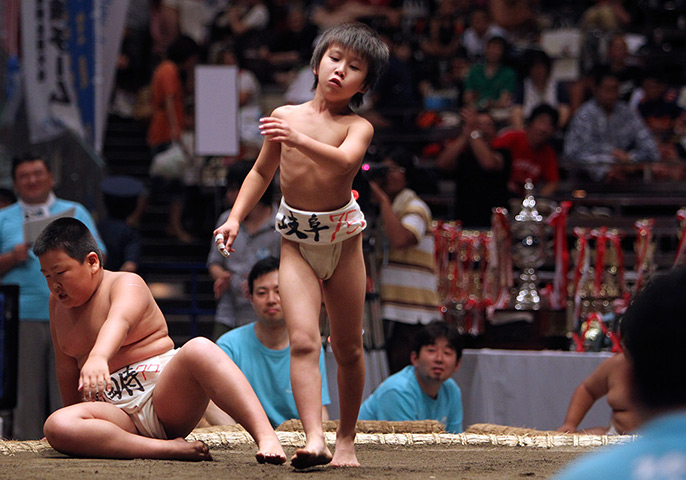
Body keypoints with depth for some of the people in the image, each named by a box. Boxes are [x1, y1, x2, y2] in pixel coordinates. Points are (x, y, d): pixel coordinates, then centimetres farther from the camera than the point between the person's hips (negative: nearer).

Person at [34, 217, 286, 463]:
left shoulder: (127, 285, -4)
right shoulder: (58, 304, 17)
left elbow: (119, 321, -28)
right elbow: (66, 364, 28)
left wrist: (99, 358, -50)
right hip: (118, 413, 4)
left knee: (199, 349, -37)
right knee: (56, 426, -31)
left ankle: (266, 437, -50)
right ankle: (169, 449, -37)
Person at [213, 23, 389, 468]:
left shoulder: (357, 127, -5)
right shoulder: (285, 116, 4)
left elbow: (344, 161, -29)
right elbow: (262, 171, 18)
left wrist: (299, 139, -42)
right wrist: (236, 217, 8)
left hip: (343, 238, -1)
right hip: (297, 242, 1)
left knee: (348, 347, 8)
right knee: (304, 339, -16)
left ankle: (347, 438, 24)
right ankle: (314, 439, -27)